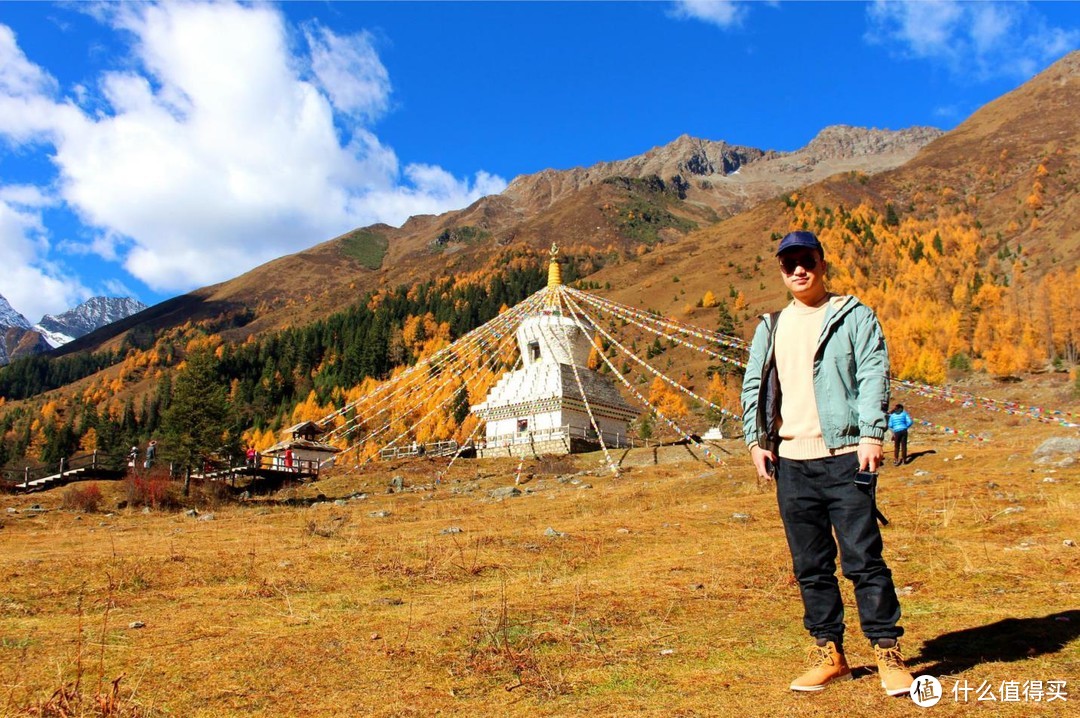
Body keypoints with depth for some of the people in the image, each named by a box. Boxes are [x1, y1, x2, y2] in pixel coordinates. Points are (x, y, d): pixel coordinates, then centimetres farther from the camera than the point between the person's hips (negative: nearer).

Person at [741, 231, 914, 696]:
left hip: (844, 457, -4)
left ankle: (888, 654, 10)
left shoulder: (854, 316, 5)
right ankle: (829, 654, 20)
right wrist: (755, 440, 4)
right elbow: (753, 386, 17)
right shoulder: (771, 327, 17)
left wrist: (871, 434, -16)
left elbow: (874, 374, -4)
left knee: (864, 560, -3)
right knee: (810, 567, 9)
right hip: (791, 463, 4)